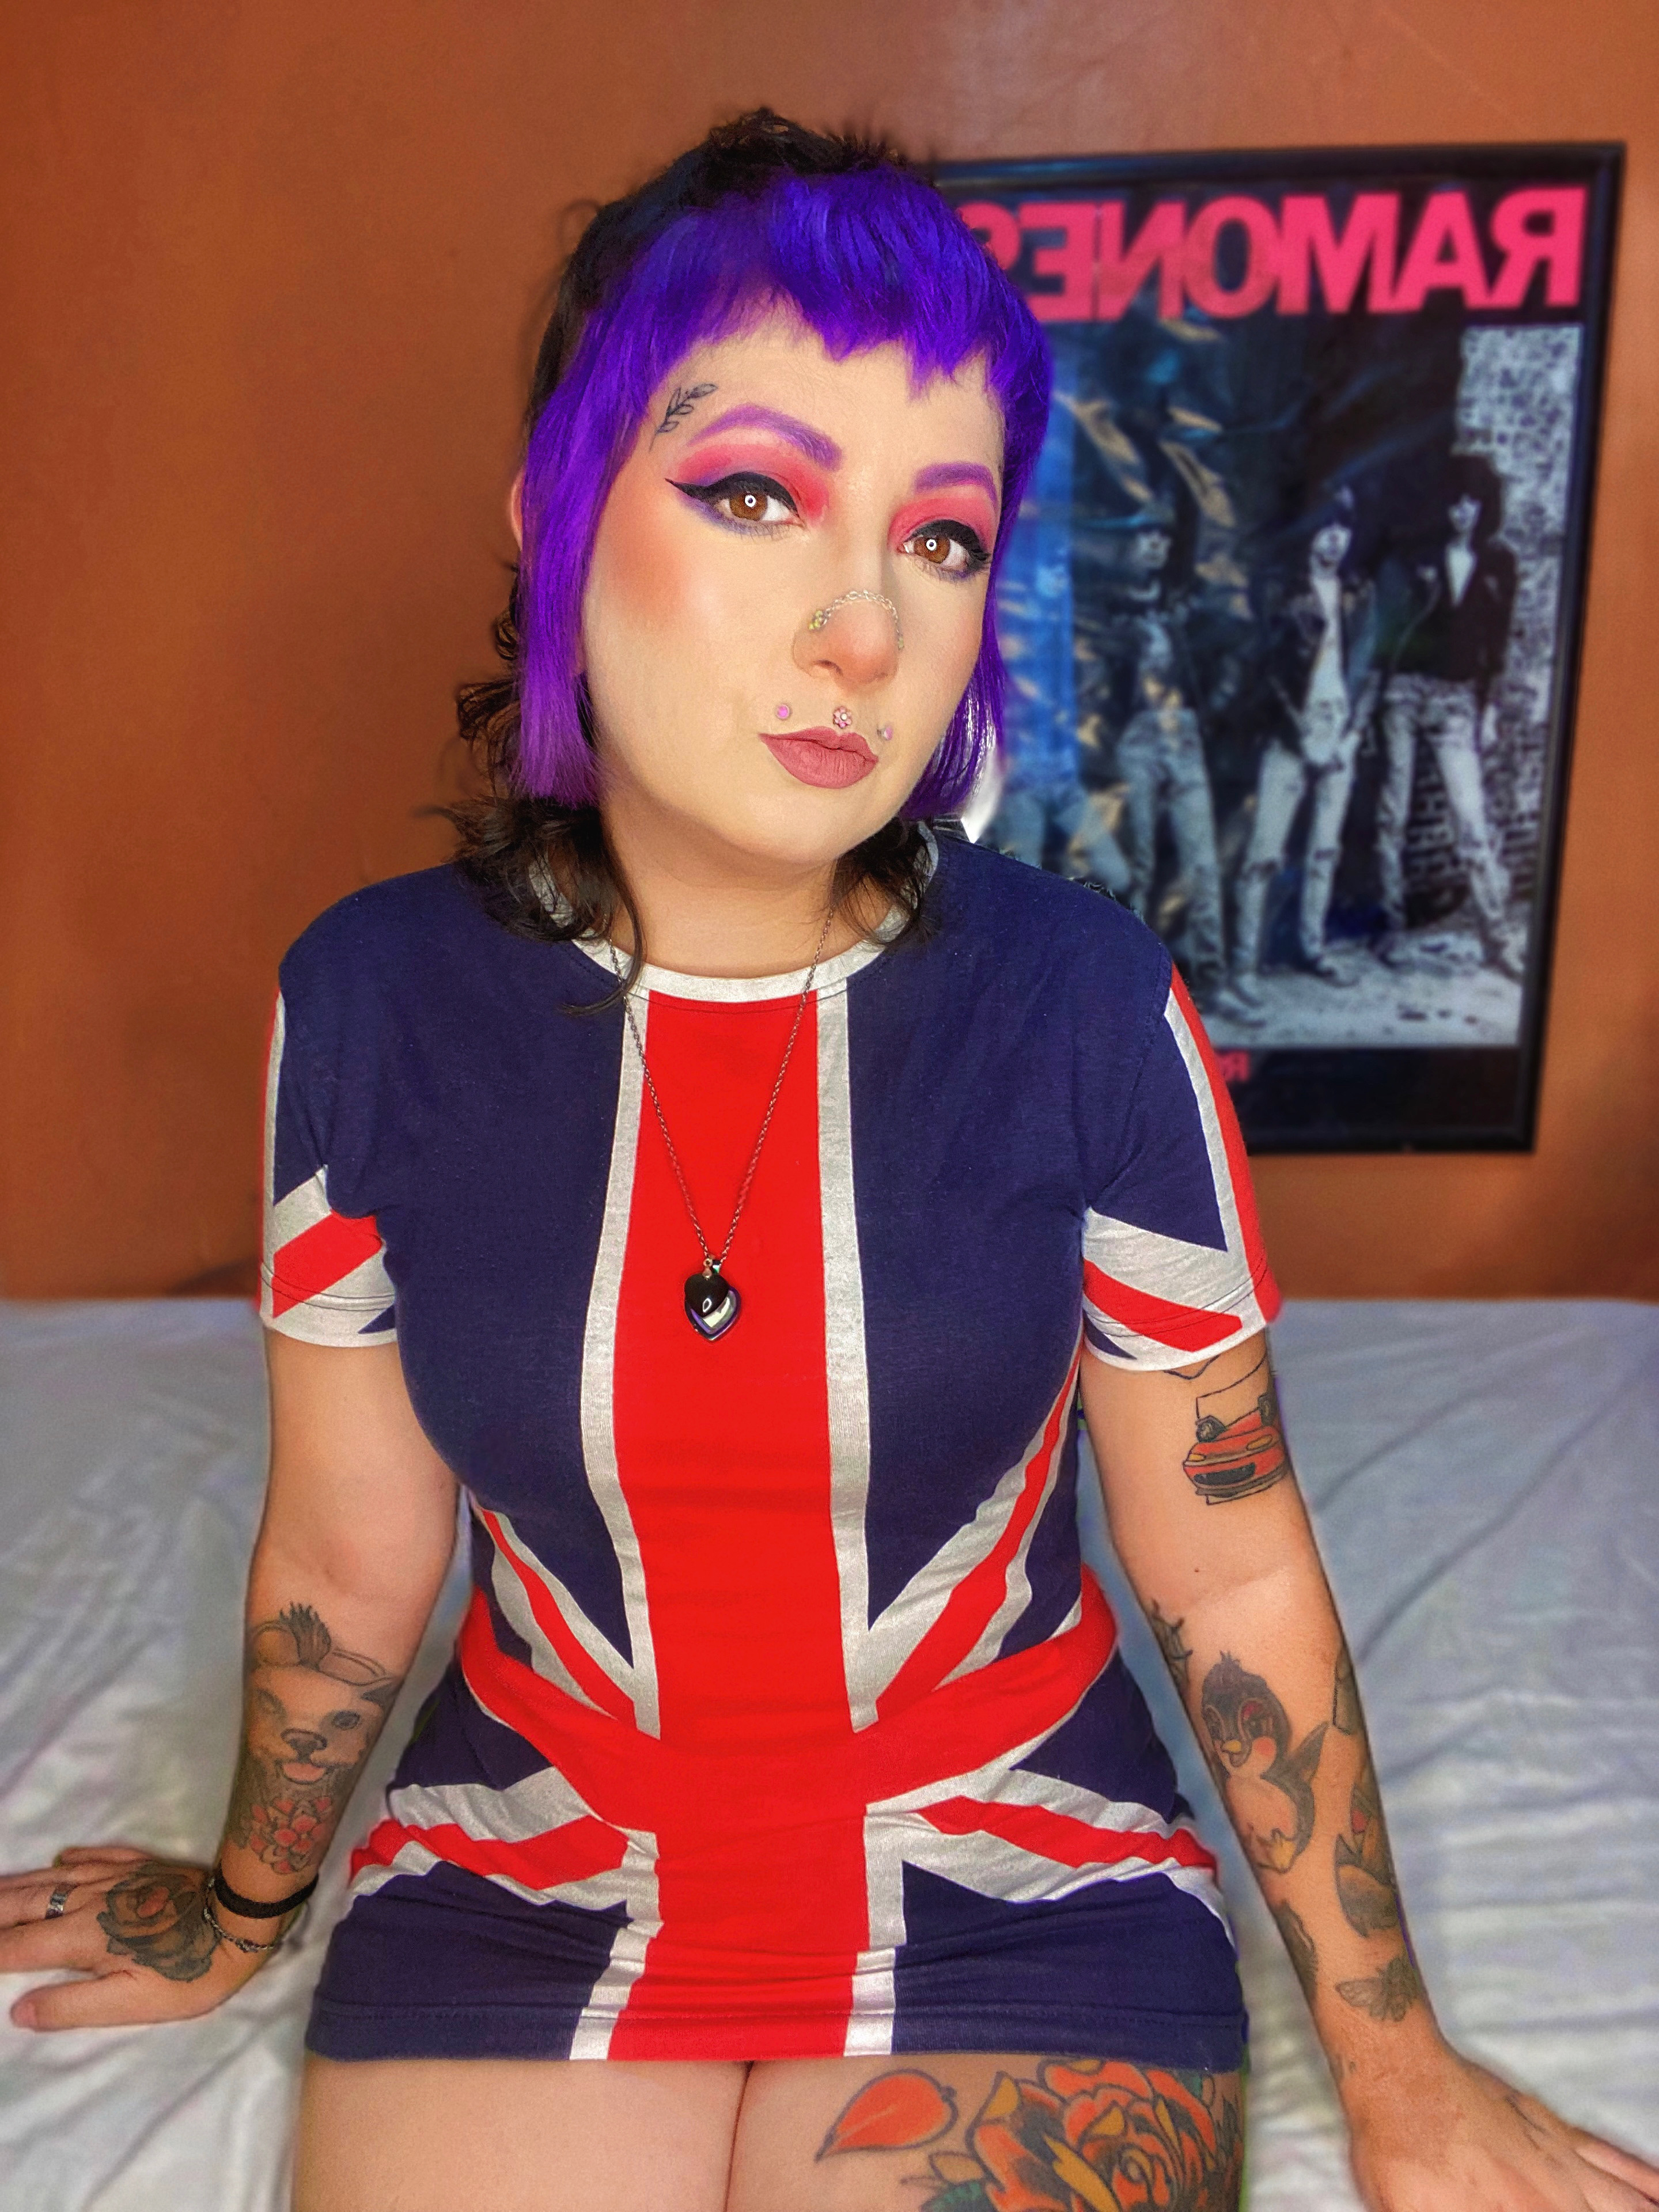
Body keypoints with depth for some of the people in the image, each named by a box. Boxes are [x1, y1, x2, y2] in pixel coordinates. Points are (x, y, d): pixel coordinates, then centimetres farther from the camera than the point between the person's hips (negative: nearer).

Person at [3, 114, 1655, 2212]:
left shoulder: (1088, 1005, -18)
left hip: (1018, 1886, -1)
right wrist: (243, 1908, 17)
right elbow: (347, 1553, 1)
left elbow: (1231, 1569, -7)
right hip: (523, 1872, 2)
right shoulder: (370, 1000, -13)